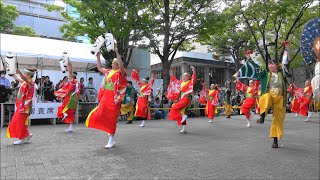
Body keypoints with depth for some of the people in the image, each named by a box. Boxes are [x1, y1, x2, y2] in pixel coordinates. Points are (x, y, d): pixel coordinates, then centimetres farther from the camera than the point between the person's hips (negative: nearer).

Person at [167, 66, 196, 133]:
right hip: (181, 99, 8)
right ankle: (184, 129, 13)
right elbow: (175, 80, 28)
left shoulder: (190, 83, -4)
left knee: (175, 107, -23)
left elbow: (193, 79, -23)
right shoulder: (181, 83, 14)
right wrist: (172, 75, 29)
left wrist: (194, 72, -32)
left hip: (186, 99, -8)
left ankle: (183, 115, -10)